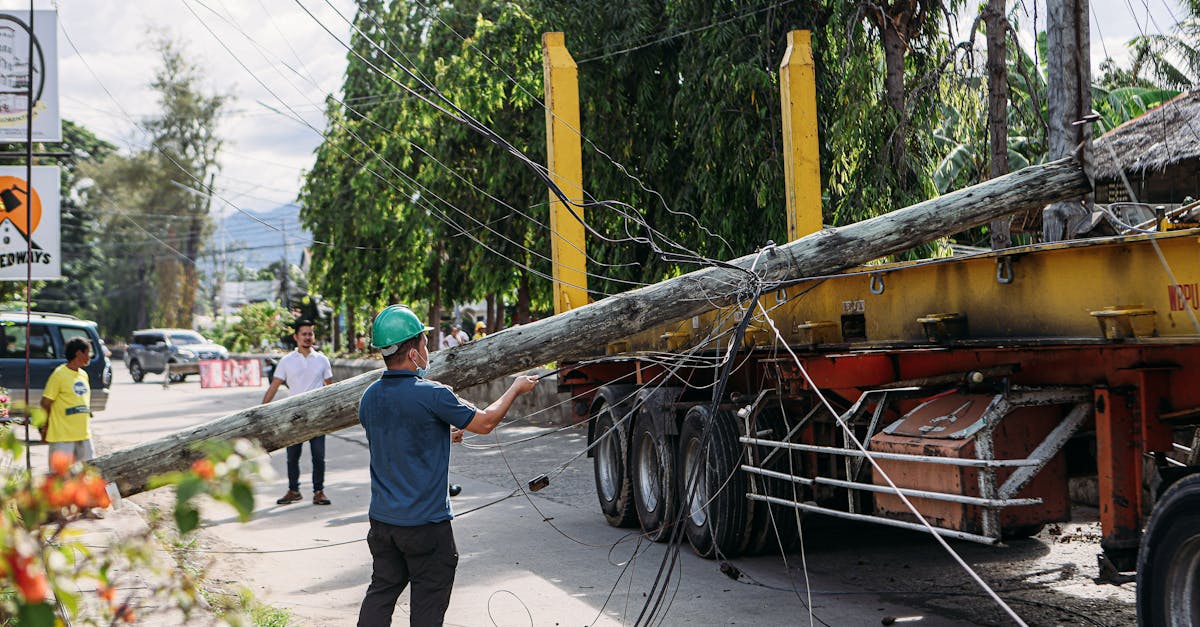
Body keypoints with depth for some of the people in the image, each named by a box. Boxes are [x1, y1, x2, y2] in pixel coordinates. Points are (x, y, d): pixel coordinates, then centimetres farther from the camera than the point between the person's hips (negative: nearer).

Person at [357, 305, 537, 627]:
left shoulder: (370, 397, 2)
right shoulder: (432, 395, -19)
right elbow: (485, 422, -6)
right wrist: (516, 388, 9)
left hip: (382, 518, 6)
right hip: (426, 522, -6)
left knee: (381, 591, 16)